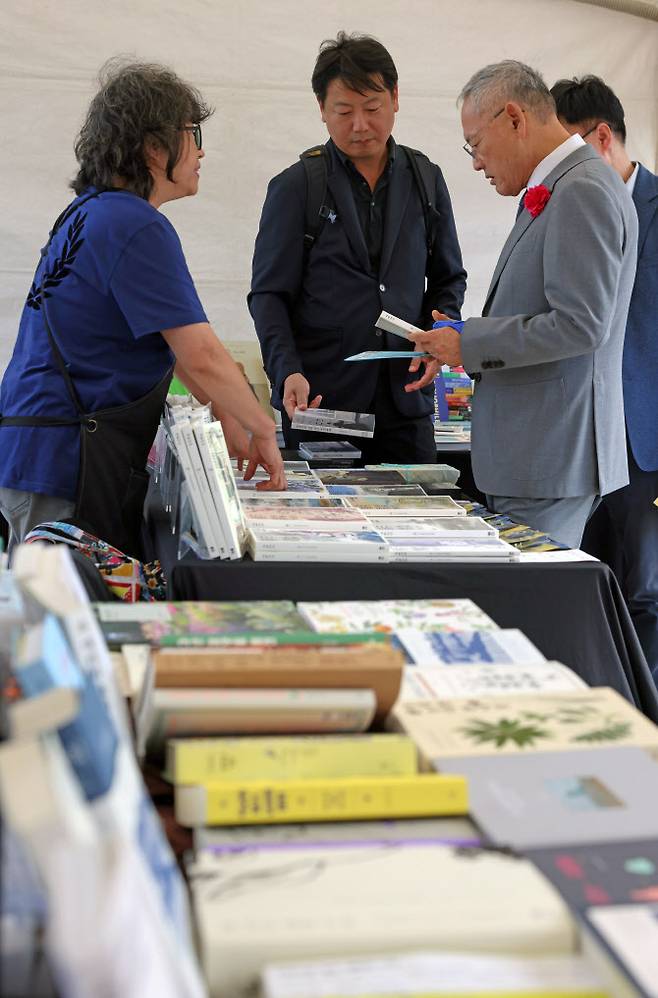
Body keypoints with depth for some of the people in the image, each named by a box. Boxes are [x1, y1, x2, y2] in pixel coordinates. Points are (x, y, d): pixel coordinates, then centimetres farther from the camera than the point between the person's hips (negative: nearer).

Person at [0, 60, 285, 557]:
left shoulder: (93, 212, 17)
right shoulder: (135, 227, -15)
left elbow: (170, 338, 22)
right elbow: (202, 357, -19)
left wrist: (229, 417, 21)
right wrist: (264, 431, -5)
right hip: (69, 463, -10)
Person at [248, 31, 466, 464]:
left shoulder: (425, 179, 10)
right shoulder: (295, 187, 0)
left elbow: (449, 278, 17)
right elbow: (269, 294, -1)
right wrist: (288, 372, -17)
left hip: (406, 397, 3)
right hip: (319, 400, -3)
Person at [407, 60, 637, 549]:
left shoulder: (583, 192, -15)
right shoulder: (553, 191, 16)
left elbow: (581, 325, -21)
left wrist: (470, 344, -14)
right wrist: (469, 338, 10)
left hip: (552, 455, -10)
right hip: (534, 453, 10)